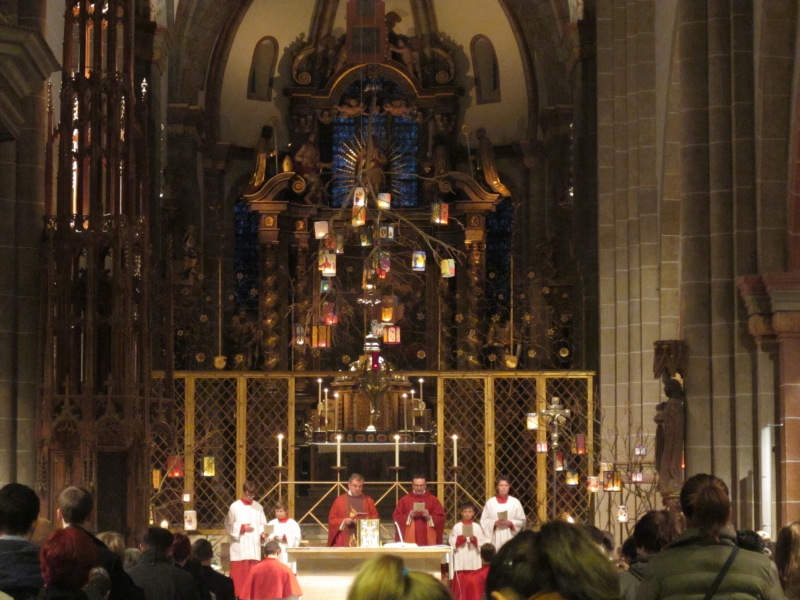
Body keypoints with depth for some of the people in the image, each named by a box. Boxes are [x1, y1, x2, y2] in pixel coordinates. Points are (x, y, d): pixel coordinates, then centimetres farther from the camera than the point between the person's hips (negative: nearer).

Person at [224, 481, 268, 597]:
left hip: (254, 547, 3)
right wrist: (242, 527, -12)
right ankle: (238, 595, 0)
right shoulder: (235, 507, -1)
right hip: (239, 547, -3)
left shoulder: (258, 507, 8)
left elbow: (263, 524, 8)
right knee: (239, 573, -4)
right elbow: (229, 525, 0)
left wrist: (263, 533, -11)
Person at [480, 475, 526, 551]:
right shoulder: (490, 502, 5)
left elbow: (522, 521, 6)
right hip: (495, 538, 0)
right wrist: (495, 523, -11)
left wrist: (510, 523, -10)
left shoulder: (515, 502, 6)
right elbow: (484, 521, 4)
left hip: (510, 537, 0)